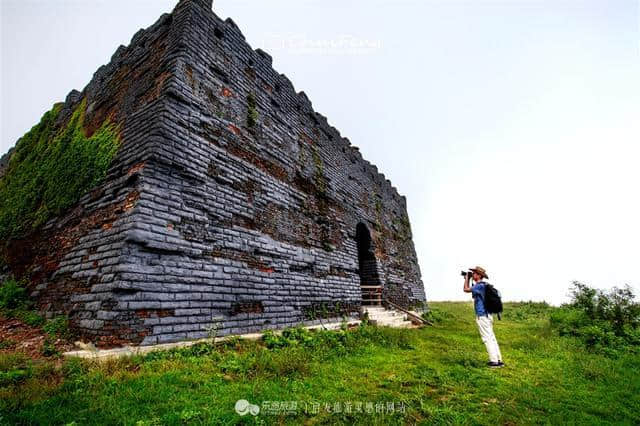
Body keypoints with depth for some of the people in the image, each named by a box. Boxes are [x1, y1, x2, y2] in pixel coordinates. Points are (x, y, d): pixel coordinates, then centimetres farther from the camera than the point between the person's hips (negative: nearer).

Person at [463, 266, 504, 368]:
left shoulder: (480, 285, -17)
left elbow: (466, 289, -21)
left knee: (487, 338, -4)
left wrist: (467, 278, -8)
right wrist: (468, 279, 16)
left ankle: (494, 361, 0)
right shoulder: (483, 285, 13)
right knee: (491, 337, 13)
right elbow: (469, 289, 25)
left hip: (482, 316, -10)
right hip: (487, 315, 10)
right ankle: (498, 360, 19)